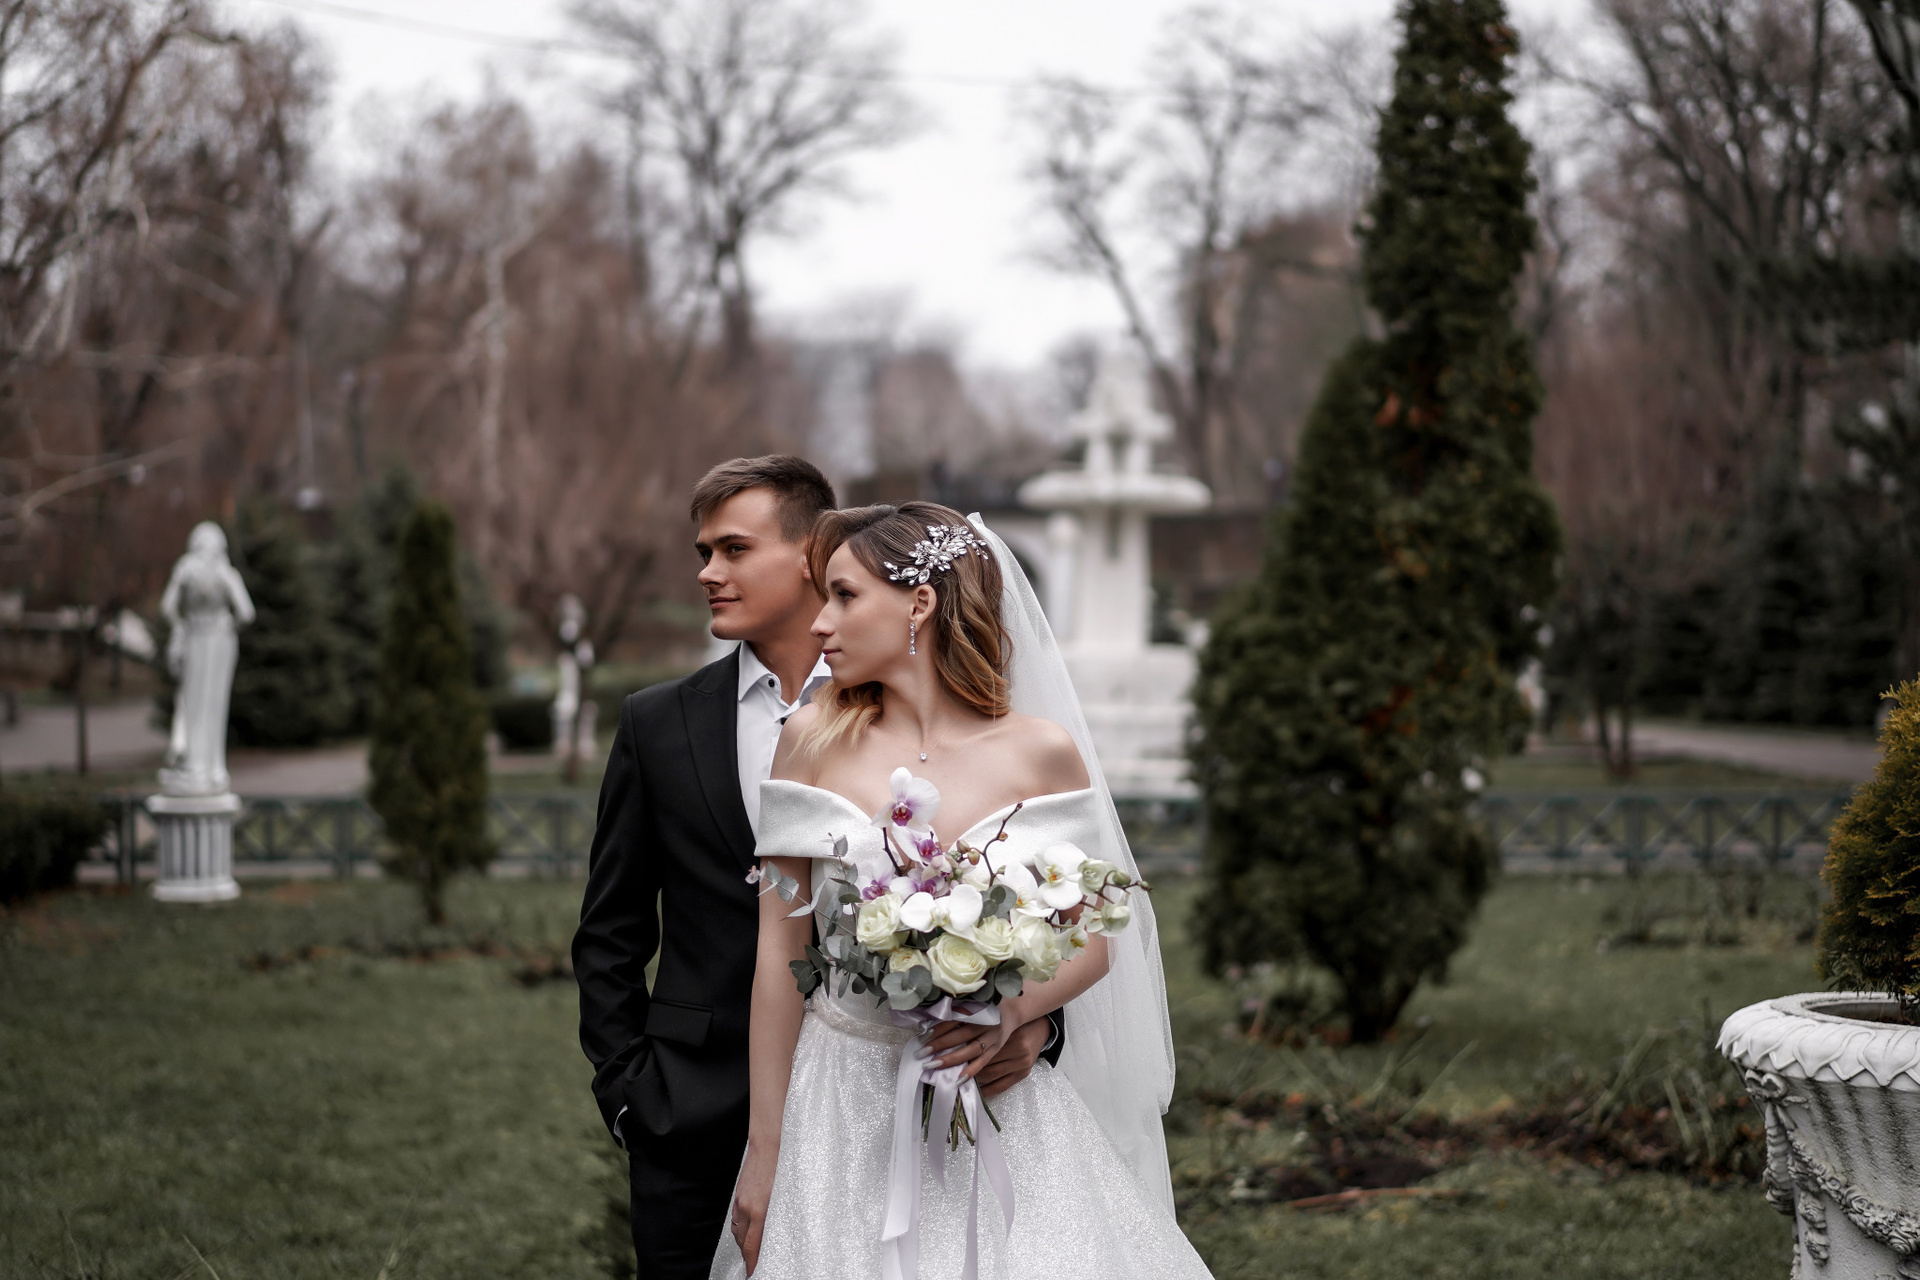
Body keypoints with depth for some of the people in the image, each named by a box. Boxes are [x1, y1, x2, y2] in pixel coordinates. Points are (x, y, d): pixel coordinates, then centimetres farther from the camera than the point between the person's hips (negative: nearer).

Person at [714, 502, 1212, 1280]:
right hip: (845, 1115, 1)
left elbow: (1092, 941, 5)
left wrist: (1012, 1010, -16)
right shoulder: (814, 740, -1)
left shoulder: (1041, 752, -3)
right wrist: (765, 1149, -1)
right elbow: (780, 949, 0)